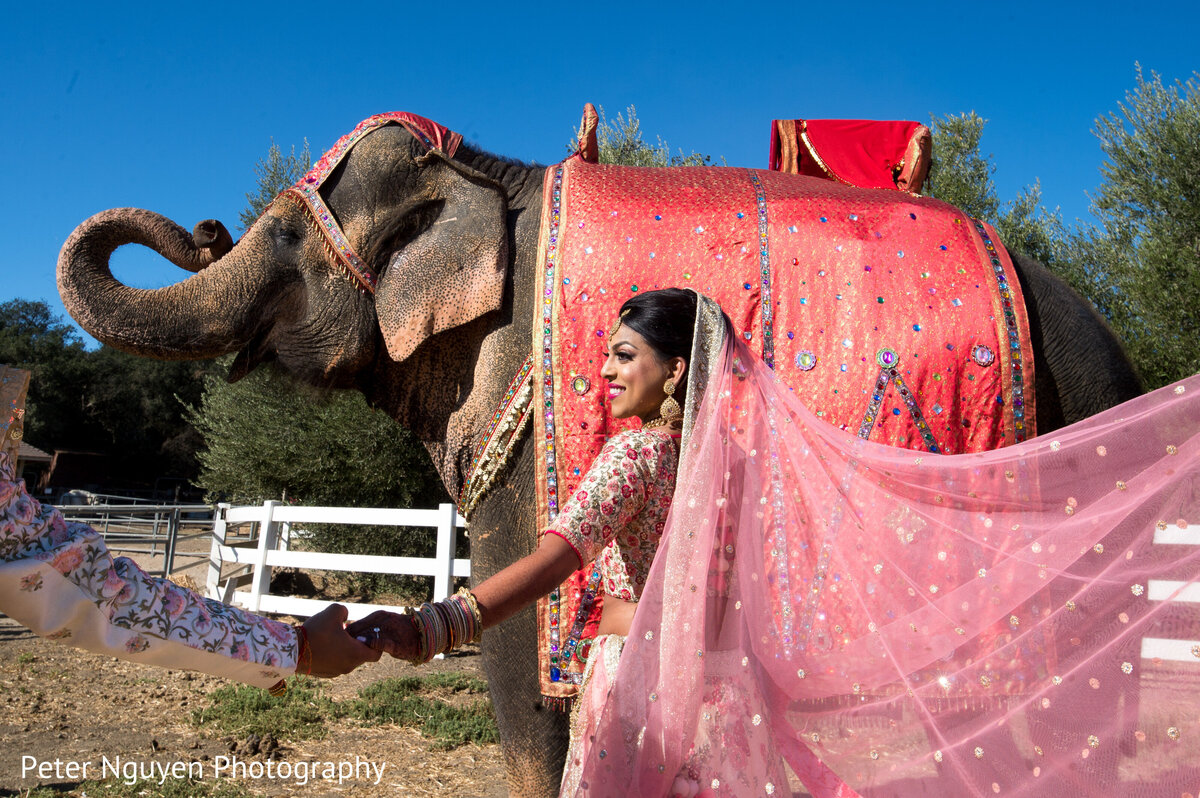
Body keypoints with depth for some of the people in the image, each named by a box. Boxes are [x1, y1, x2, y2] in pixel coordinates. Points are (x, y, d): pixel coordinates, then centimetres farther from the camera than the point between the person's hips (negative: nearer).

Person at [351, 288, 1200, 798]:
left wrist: (434, 626, -39)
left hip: (639, 676, -7)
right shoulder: (735, 448, 4)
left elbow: (557, 556, -31)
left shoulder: (631, 454, -16)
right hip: (707, 678, 7)